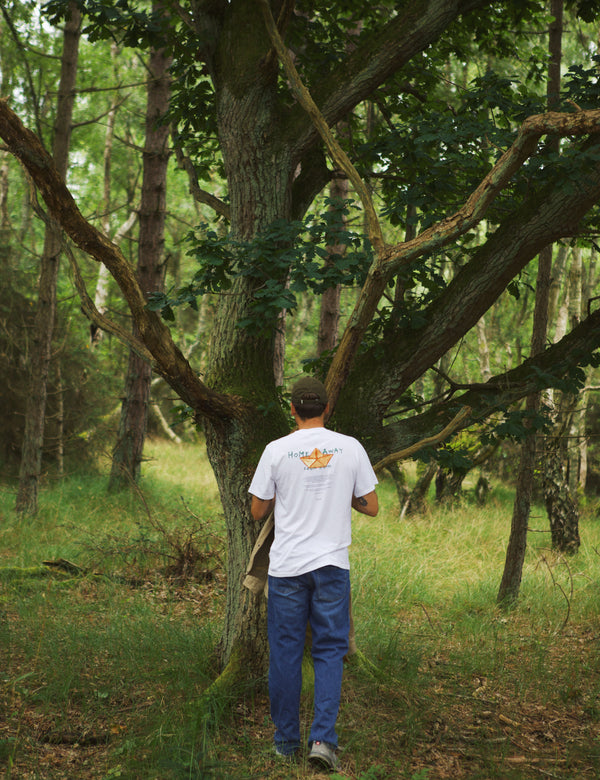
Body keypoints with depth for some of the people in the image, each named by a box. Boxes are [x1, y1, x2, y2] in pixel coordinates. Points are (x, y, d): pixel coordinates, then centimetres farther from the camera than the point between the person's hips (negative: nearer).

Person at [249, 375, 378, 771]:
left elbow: (258, 511, 4)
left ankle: (287, 740, 17)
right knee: (330, 651, 7)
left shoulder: (277, 450, -5)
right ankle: (323, 738, -6)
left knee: (286, 652, 9)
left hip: (287, 566, 0)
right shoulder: (351, 448, -2)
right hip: (332, 565, 0)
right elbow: (371, 507, 4)